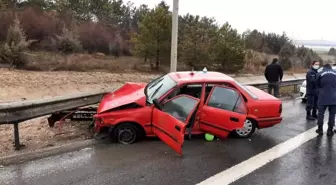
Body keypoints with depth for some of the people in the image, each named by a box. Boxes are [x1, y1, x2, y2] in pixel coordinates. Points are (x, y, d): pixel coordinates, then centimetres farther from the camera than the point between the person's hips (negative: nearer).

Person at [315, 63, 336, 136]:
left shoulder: (320, 73, 1)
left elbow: (317, 85, 8)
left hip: (323, 97, -1)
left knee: (321, 113, 9)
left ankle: (320, 129, 14)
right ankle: (330, 130, 13)